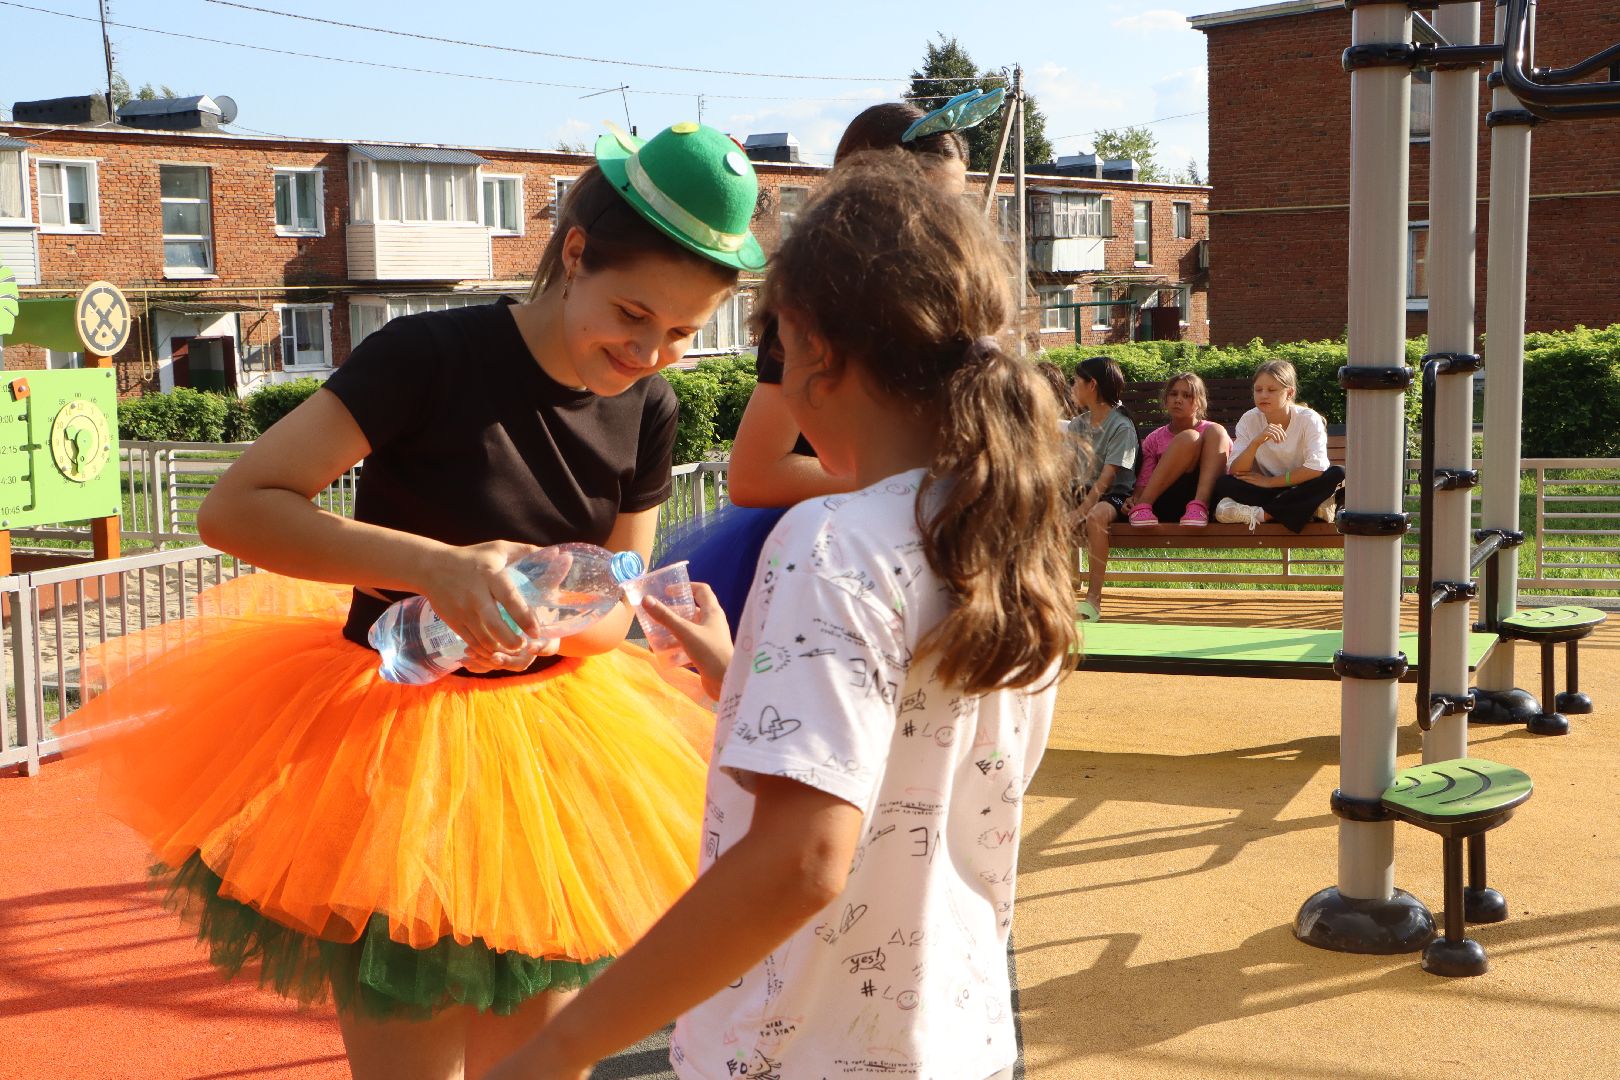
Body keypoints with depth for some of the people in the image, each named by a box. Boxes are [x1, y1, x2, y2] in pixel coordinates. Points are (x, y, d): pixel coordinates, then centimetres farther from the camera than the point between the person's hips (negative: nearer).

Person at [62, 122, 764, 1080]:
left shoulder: (648, 409, -1)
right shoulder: (435, 355, -18)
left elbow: (615, 612, 4)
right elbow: (237, 507, -21)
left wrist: (540, 614, -19)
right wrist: (434, 565, -33)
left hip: (549, 740, 6)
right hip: (393, 732, -5)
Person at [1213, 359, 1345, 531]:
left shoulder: (1309, 419, -11)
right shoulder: (1249, 420, -6)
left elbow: (1316, 468, -22)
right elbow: (1235, 473, -16)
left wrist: (1269, 481, -18)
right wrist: (1256, 442, -33)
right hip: (1266, 492, 1)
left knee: (1337, 474, -31)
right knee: (1223, 484, -24)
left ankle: (1260, 514, -31)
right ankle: (1310, 510, -28)